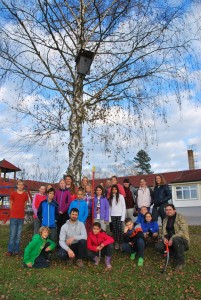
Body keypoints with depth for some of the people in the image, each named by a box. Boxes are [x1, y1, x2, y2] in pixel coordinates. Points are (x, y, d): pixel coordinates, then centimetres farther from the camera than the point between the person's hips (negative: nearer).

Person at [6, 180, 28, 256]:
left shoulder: (25, 195, 3)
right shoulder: (13, 194, -2)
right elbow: (11, 204, 8)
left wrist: (20, 211, 11)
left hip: (21, 217, 2)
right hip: (13, 217, -2)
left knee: (18, 235, 7)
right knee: (12, 234, -1)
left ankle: (16, 250, 15)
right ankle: (10, 250, 7)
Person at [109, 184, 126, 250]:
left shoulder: (121, 196, -1)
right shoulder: (110, 197, 10)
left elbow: (124, 207, -3)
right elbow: (110, 207, 9)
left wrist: (123, 217, -8)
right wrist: (109, 217, 5)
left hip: (119, 215, -3)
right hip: (113, 216, 3)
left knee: (119, 229, -6)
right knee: (114, 229, 3)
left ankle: (121, 243, 4)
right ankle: (116, 242, 11)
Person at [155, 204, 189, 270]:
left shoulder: (180, 217, -8)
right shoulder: (165, 220, 11)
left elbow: (183, 231, -18)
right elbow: (164, 232, 12)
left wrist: (172, 238, -26)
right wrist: (164, 238, -11)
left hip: (182, 241, -6)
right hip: (170, 241, 6)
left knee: (176, 239, -39)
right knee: (158, 246, -18)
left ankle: (180, 262, -19)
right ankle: (176, 253, 2)